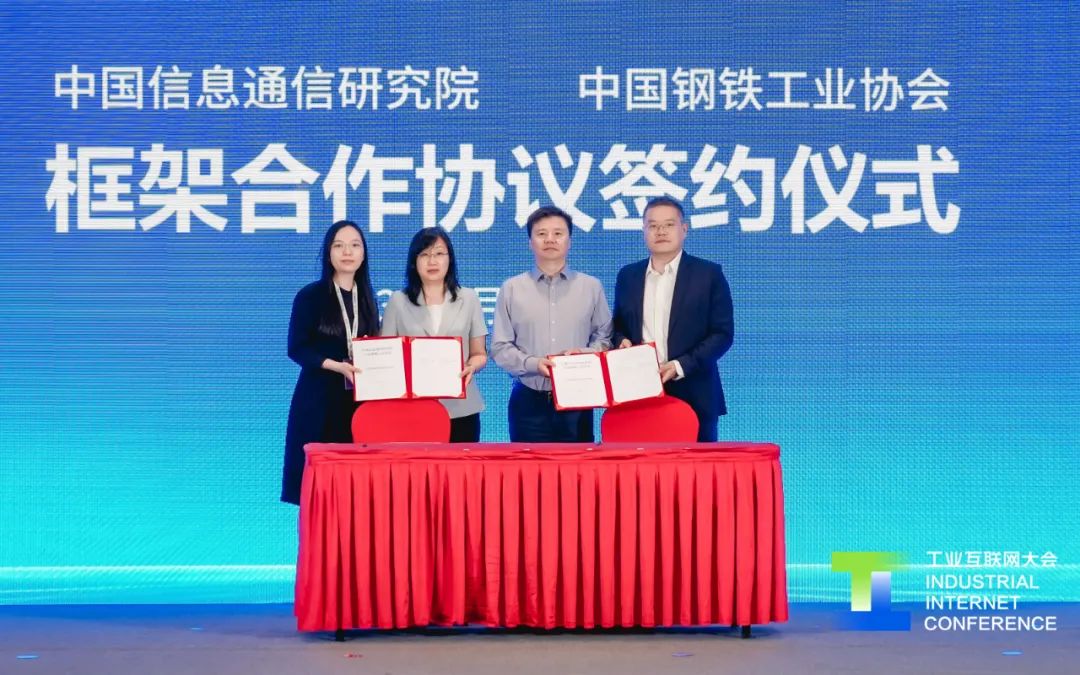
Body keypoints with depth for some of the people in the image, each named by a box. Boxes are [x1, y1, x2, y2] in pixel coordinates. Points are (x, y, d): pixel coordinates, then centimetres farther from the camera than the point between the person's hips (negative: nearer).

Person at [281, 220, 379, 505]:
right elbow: (296, 349, -7)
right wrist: (337, 366, -20)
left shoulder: (365, 299, 12)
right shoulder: (310, 295, -3)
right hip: (319, 400, -4)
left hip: (360, 399, 4)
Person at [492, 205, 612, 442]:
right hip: (528, 401, 0)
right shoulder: (511, 289, 5)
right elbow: (500, 347, 3)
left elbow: (605, 337, 10)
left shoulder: (591, 287, 8)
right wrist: (533, 364, -14)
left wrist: (585, 356, -11)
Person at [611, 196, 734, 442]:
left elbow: (723, 333, -3)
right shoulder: (628, 276, 14)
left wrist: (681, 366, -13)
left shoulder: (708, 274, 1)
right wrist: (622, 341, -3)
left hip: (692, 396, -3)